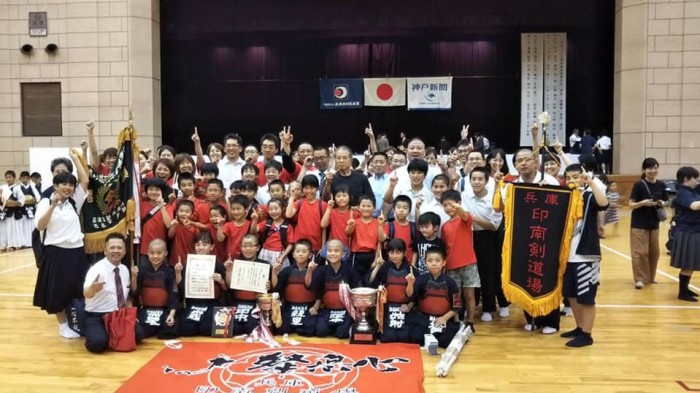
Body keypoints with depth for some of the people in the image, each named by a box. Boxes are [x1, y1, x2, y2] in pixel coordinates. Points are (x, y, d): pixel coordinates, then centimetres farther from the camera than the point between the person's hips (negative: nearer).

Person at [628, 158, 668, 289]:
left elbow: (665, 202, 12)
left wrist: (662, 203, -10)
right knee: (640, 252, -4)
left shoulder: (661, 185, 2)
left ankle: (651, 276, 29)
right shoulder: (639, 185, -11)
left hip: (654, 224, 5)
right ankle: (639, 278, 6)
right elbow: (631, 205, -11)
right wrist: (643, 202, -28)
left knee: (654, 251, 13)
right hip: (639, 224, -5)